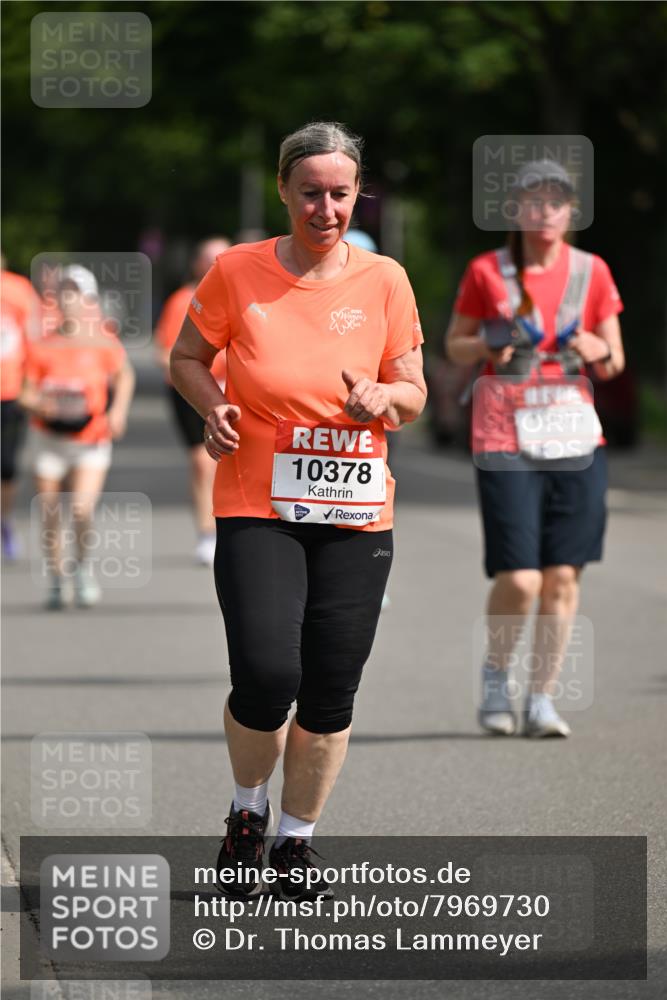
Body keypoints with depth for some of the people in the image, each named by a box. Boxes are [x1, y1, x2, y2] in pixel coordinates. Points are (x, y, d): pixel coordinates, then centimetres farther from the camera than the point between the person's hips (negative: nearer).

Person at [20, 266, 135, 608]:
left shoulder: (104, 344, -7)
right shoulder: (42, 348, -4)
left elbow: (124, 376, 10)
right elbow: (27, 393, 0)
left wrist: (119, 410, -3)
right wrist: (40, 403, -21)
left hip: (91, 442, -2)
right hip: (50, 440, 2)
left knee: (82, 509, -16)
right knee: (50, 516, 5)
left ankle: (84, 565, 11)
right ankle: (56, 580, 24)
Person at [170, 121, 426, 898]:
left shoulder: (383, 281, 2)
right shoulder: (237, 271, -2)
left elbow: (413, 393, 9)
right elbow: (185, 358, 11)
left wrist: (382, 398, -13)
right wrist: (213, 407, -9)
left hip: (355, 515, 2)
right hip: (256, 507, -2)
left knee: (331, 695, 3)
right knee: (266, 676, -16)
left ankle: (296, 840, 23)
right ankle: (247, 810, 14)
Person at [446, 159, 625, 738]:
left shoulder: (592, 272, 7)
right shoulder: (486, 272, 2)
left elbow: (615, 363, 11)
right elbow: (455, 345, 11)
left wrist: (597, 350, -12)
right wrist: (488, 346, -10)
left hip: (575, 435, 3)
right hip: (505, 436, -2)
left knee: (563, 577, -1)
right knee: (519, 581, -11)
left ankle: (542, 701, 10)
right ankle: (495, 676, 16)